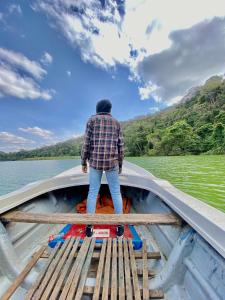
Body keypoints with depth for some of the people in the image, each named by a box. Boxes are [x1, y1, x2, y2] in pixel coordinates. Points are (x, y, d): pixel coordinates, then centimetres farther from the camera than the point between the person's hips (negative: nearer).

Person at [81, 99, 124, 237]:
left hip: (95, 161, 0)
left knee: (93, 192, 11)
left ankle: (89, 227, 19)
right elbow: (120, 146, 2)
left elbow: (87, 143, -4)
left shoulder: (92, 120, 3)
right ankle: (120, 226, 20)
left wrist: (83, 162, 5)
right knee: (116, 193, 11)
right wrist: (120, 165, 10)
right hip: (111, 162, 1)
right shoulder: (116, 123, 7)